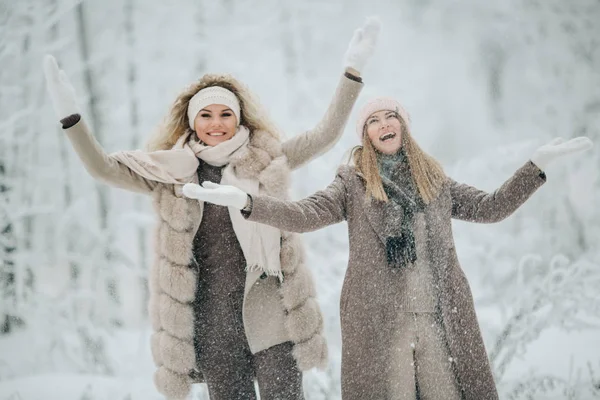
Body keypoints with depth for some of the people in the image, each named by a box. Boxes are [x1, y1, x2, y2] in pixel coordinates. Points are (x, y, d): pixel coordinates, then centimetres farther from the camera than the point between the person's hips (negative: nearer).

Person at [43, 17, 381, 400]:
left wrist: (353, 71, -5)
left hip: (269, 312, -1)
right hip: (213, 321, 1)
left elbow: (325, 135, 3)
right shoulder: (173, 173, 5)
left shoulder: (268, 161, 6)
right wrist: (70, 115, -12)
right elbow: (104, 168, 0)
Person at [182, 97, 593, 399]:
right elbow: (303, 215, -6)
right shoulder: (353, 184, 7)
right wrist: (243, 200, -21)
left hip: (442, 318, 3)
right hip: (378, 322, -3)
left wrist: (538, 164, 11)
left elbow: (491, 207, 18)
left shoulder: (435, 180, 16)